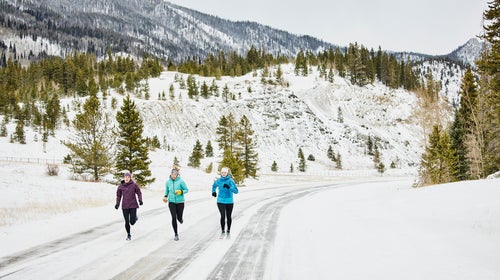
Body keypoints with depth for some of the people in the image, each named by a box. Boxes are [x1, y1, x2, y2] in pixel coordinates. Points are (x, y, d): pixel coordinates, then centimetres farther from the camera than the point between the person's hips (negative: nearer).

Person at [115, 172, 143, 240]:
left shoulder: (134, 185, -5)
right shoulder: (120, 186, 1)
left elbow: (139, 193, 2)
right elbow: (118, 195, 11)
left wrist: (140, 200, -13)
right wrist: (117, 204, 1)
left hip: (133, 205, -2)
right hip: (125, 206, 2)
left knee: (132, 222, -4)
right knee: (127, 222, 1)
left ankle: (135, 217, 33)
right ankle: (128, 235, 24)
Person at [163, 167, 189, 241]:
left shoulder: (181, 181, -10)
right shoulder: (168, 182, 0)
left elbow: (186, 190, -3)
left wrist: (181, 192, -22)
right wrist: (165, 196, -3)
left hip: (180, 202, -1)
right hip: (171, 202, 2)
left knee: (179, 218, 2)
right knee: (174, 217, -8)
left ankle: (180, 219, 43)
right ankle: (176, 234, 5)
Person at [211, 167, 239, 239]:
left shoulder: (230, 181, -9)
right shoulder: (218, 181, 2)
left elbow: (236, 191, -16)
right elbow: (214, 186, 25)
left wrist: (229, 187, -30)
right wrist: (213, 191, 7)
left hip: (229, 202, -1)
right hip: (221, 201, 1)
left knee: (228, 217, 9)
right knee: (223, 216, -11)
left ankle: (228, 231, 25)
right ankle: (223, 232, 0)